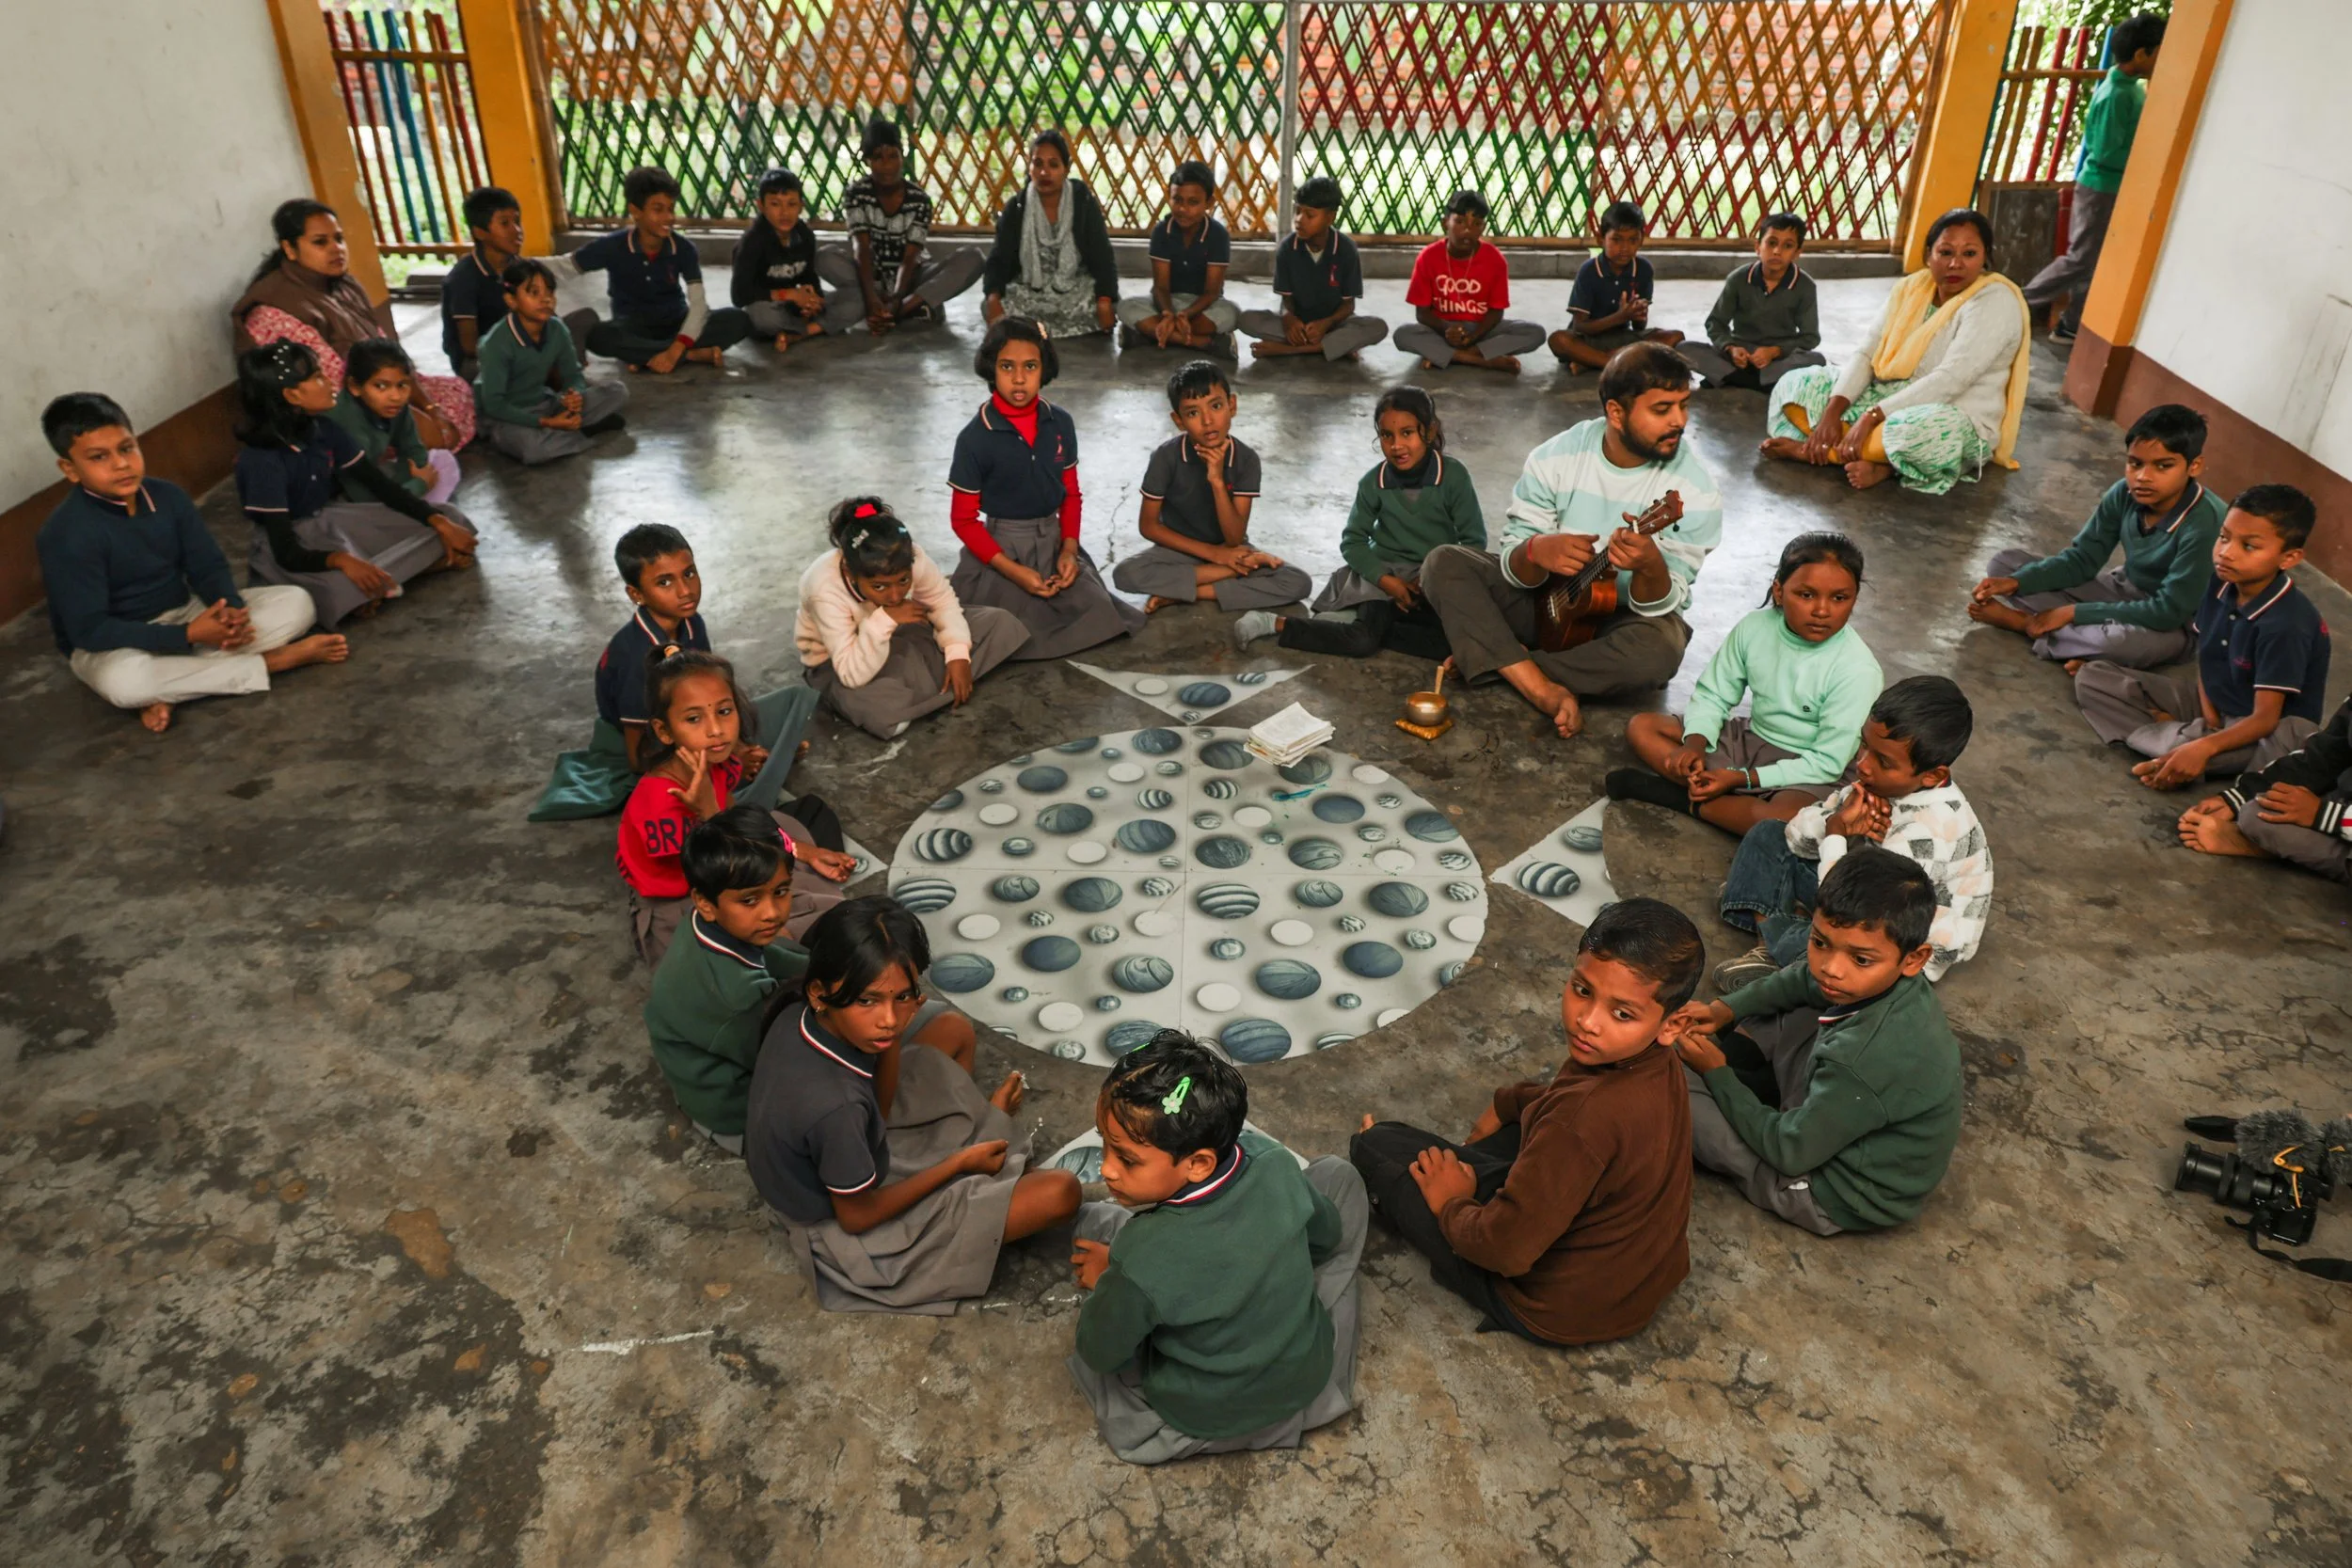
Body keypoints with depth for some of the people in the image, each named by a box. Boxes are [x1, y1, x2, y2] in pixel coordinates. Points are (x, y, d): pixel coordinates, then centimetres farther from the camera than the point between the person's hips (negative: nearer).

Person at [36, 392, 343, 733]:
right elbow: (90, 629, -24)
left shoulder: (168, 497, -5)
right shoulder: (66, 535, -22)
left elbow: (208, 567, 0)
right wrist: (189, 635, -30)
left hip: (183, 614, 6)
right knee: (122, 681, -42)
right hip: (112, 646, -6)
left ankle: (169, 689, -21)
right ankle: (274, 661, -27)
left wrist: (230, 609, -24)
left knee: (296, 603, -8)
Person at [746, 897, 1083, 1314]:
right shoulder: (834, 1107, -42)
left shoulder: (798, 1017, -19)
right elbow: (858, 1217, -23)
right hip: (845, 1232, -7)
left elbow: (878, 1110, -3)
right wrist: (959, 1163, -12)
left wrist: (893, 1039, -21)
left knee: (952, 1031, 12)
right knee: (1060, 1192, -11)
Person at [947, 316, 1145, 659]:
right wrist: (1013, 570, -16)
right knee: (1024, 639, -16)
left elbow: (1071, 494, 10)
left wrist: (1069, 548, -6)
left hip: (1054, 541, 4)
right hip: (1002, 548, -4)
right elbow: (963, 518, -9)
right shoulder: (975, 438, -14)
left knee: (1100, 616, -11)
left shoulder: (1060, 423, -2)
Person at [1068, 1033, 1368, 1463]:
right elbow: (1327, 1235, -2)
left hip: (1199, 1418, -2)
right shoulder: (1276, 1165, -25)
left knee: (1095, 1222, 4)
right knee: (1338, 1174, 13)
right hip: (1308, 1381, 3)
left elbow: (1100, 1355, -17)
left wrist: (1107, 1280, 0)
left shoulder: (1140, 1259, -37)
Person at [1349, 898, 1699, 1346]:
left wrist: (1451, 1204, -12)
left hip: (1556, 1312, -8)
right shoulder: (1656, 1064, -12)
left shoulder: (1583, 1119, -40)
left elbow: (1507, 1251, -31)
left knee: (1374, 1145, -4)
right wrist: (1508, 1102, 10)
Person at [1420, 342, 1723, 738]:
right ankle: (1548, 693, -31)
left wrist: (1651, 568, -42)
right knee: (1444, 563, -18)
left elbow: (1664, 605, -18)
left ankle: (1488, 659, -19)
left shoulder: (1696, 491, -17)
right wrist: (1537, 552, -35)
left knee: (1661, 647, -37)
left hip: (1623, 619, -2)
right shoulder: (1555, 458, -12)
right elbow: (1513, 565, -10)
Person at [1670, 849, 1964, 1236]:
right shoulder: (1879, 982, -16)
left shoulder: (1862, 1059, -40)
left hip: (1839, 1197, -8)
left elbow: (1788, 1151, -24)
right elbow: (1802, 980, 9)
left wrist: (1716, 1074, -12)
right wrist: (1725, 1009, 0)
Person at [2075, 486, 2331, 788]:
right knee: (2092, 677, -6)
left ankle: (2169, 737, -18)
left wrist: (2204, 747, -42)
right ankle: (2182, 736, -17)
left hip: (2270, 728, -7)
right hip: (2213, 701, 7)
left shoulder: (2285, 625, -27)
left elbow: (2265, 718, -27)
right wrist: (2208, 712, -10)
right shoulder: (2221, 582, -8)